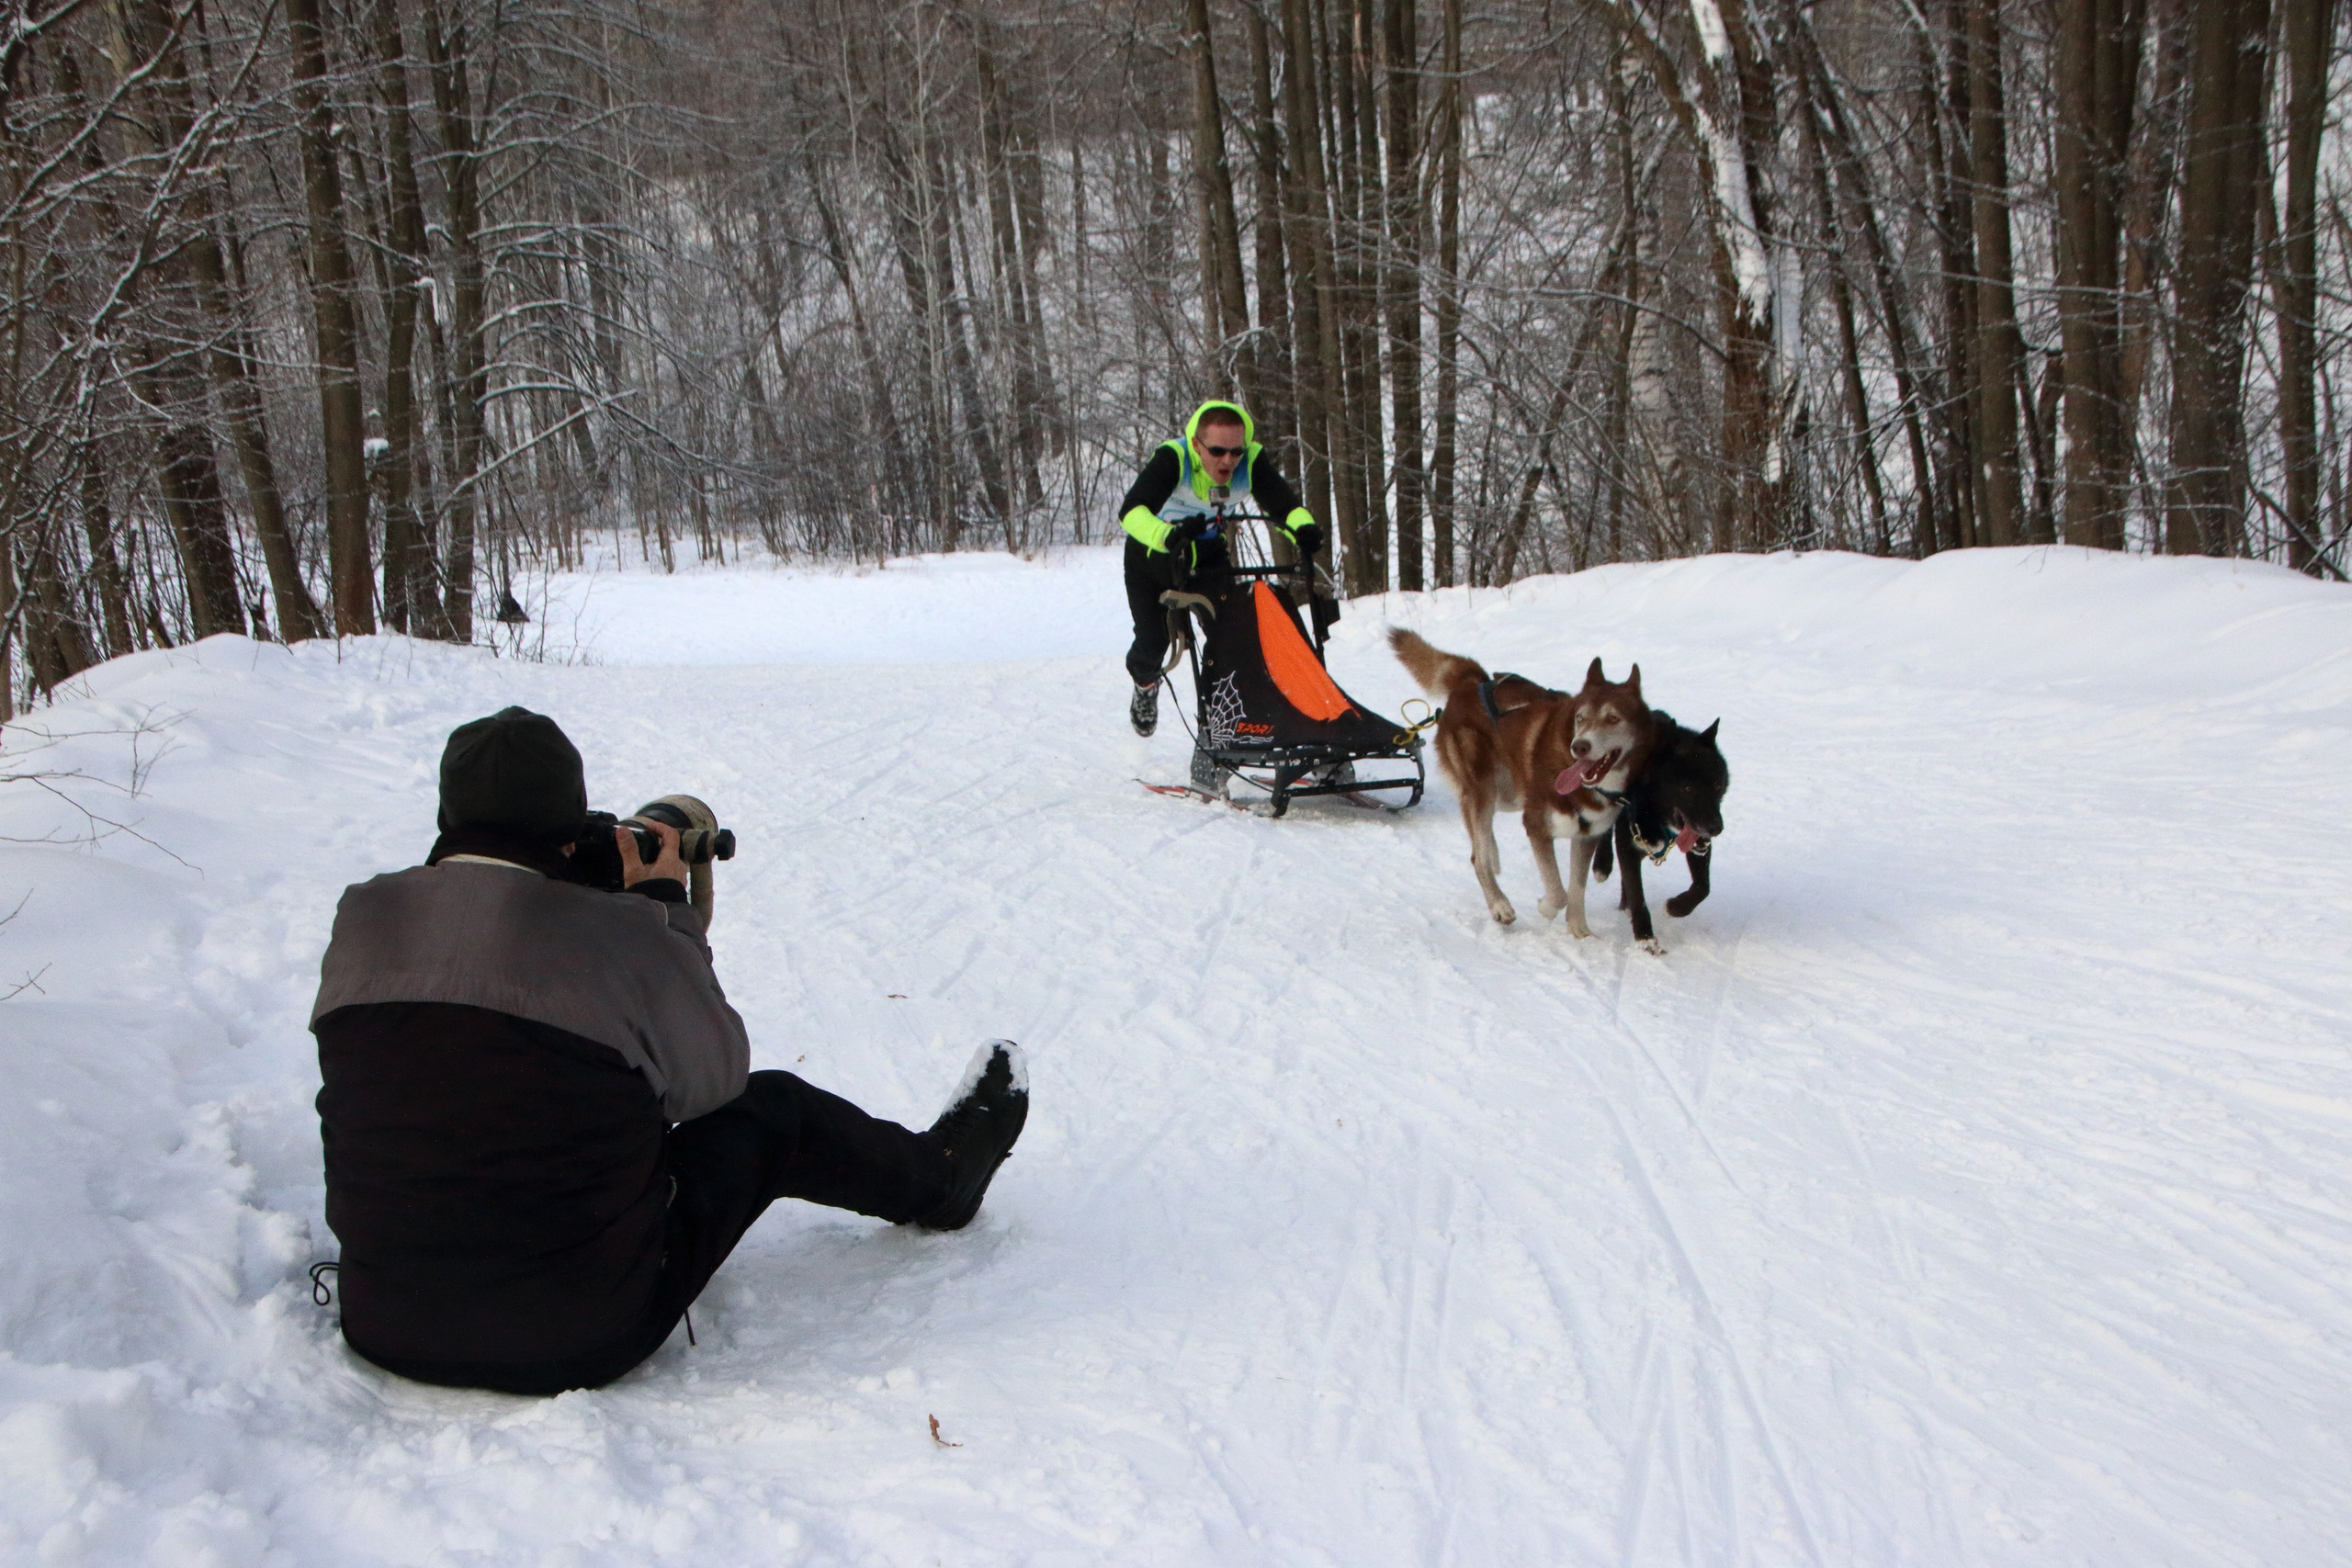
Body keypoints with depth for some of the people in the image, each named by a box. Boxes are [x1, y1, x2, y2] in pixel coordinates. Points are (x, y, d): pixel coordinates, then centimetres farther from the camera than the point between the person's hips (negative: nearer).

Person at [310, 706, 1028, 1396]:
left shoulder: (359, 918, -5)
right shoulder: (619, 937, -18)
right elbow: (715, 1075, -1)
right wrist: (666, 905, 8)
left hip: (382, 1330, 5)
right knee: (773, 1111, 16)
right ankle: (938, 1179, 45)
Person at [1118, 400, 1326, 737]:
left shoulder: (1252, 461, -25)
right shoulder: (1173, 459, -36)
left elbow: (1286, 505, -32)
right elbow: (1131, 511, -47)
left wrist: (1303, 529, -56)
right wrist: (1167, 535, -66)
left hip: (1209, 551, 3)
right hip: (1153, 555, -3)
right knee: (1154, 639, -2)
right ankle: (1145, 684, 33)